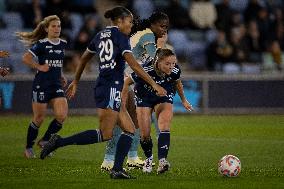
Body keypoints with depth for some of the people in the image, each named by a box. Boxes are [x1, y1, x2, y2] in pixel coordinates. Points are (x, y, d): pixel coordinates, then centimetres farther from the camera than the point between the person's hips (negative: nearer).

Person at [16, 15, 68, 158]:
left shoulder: (63, 44, 8)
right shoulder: (41, 44, -10)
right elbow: (25, 59, -12)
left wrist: (61, 75, 14)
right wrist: (39, 67, -17)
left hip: (56, 85, 5)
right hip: (41, 85, -5)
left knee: (62, 115, -12)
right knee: (39, 119, 1)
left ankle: (45, 141, 9)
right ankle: (28, 148, 20)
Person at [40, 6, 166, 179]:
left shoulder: (101, 35, 17)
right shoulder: (120, 36, -6)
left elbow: (84, 58, 25)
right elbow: (133, 64, -16)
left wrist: (76, 82, 35)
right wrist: (153, 84, -15)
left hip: (101, 87, 9)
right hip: (112, 88, -9)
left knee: (130, 131, 8)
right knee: (105, 135, -11)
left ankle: (117, 169, 0)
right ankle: (60, 142, -13)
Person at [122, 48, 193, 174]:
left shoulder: (175, 71, -26)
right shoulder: (145, 70, -36)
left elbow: (177, 83, 1)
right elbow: (127, 82, -17)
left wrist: (183, 100, 13)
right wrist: (123, 102, -12)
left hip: (164, 98, 1)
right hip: (144, 97, -1)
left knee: (164, 128, -21)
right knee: (145, 134, -2)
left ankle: (162, 160, -28)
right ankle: (149, 158, 25)